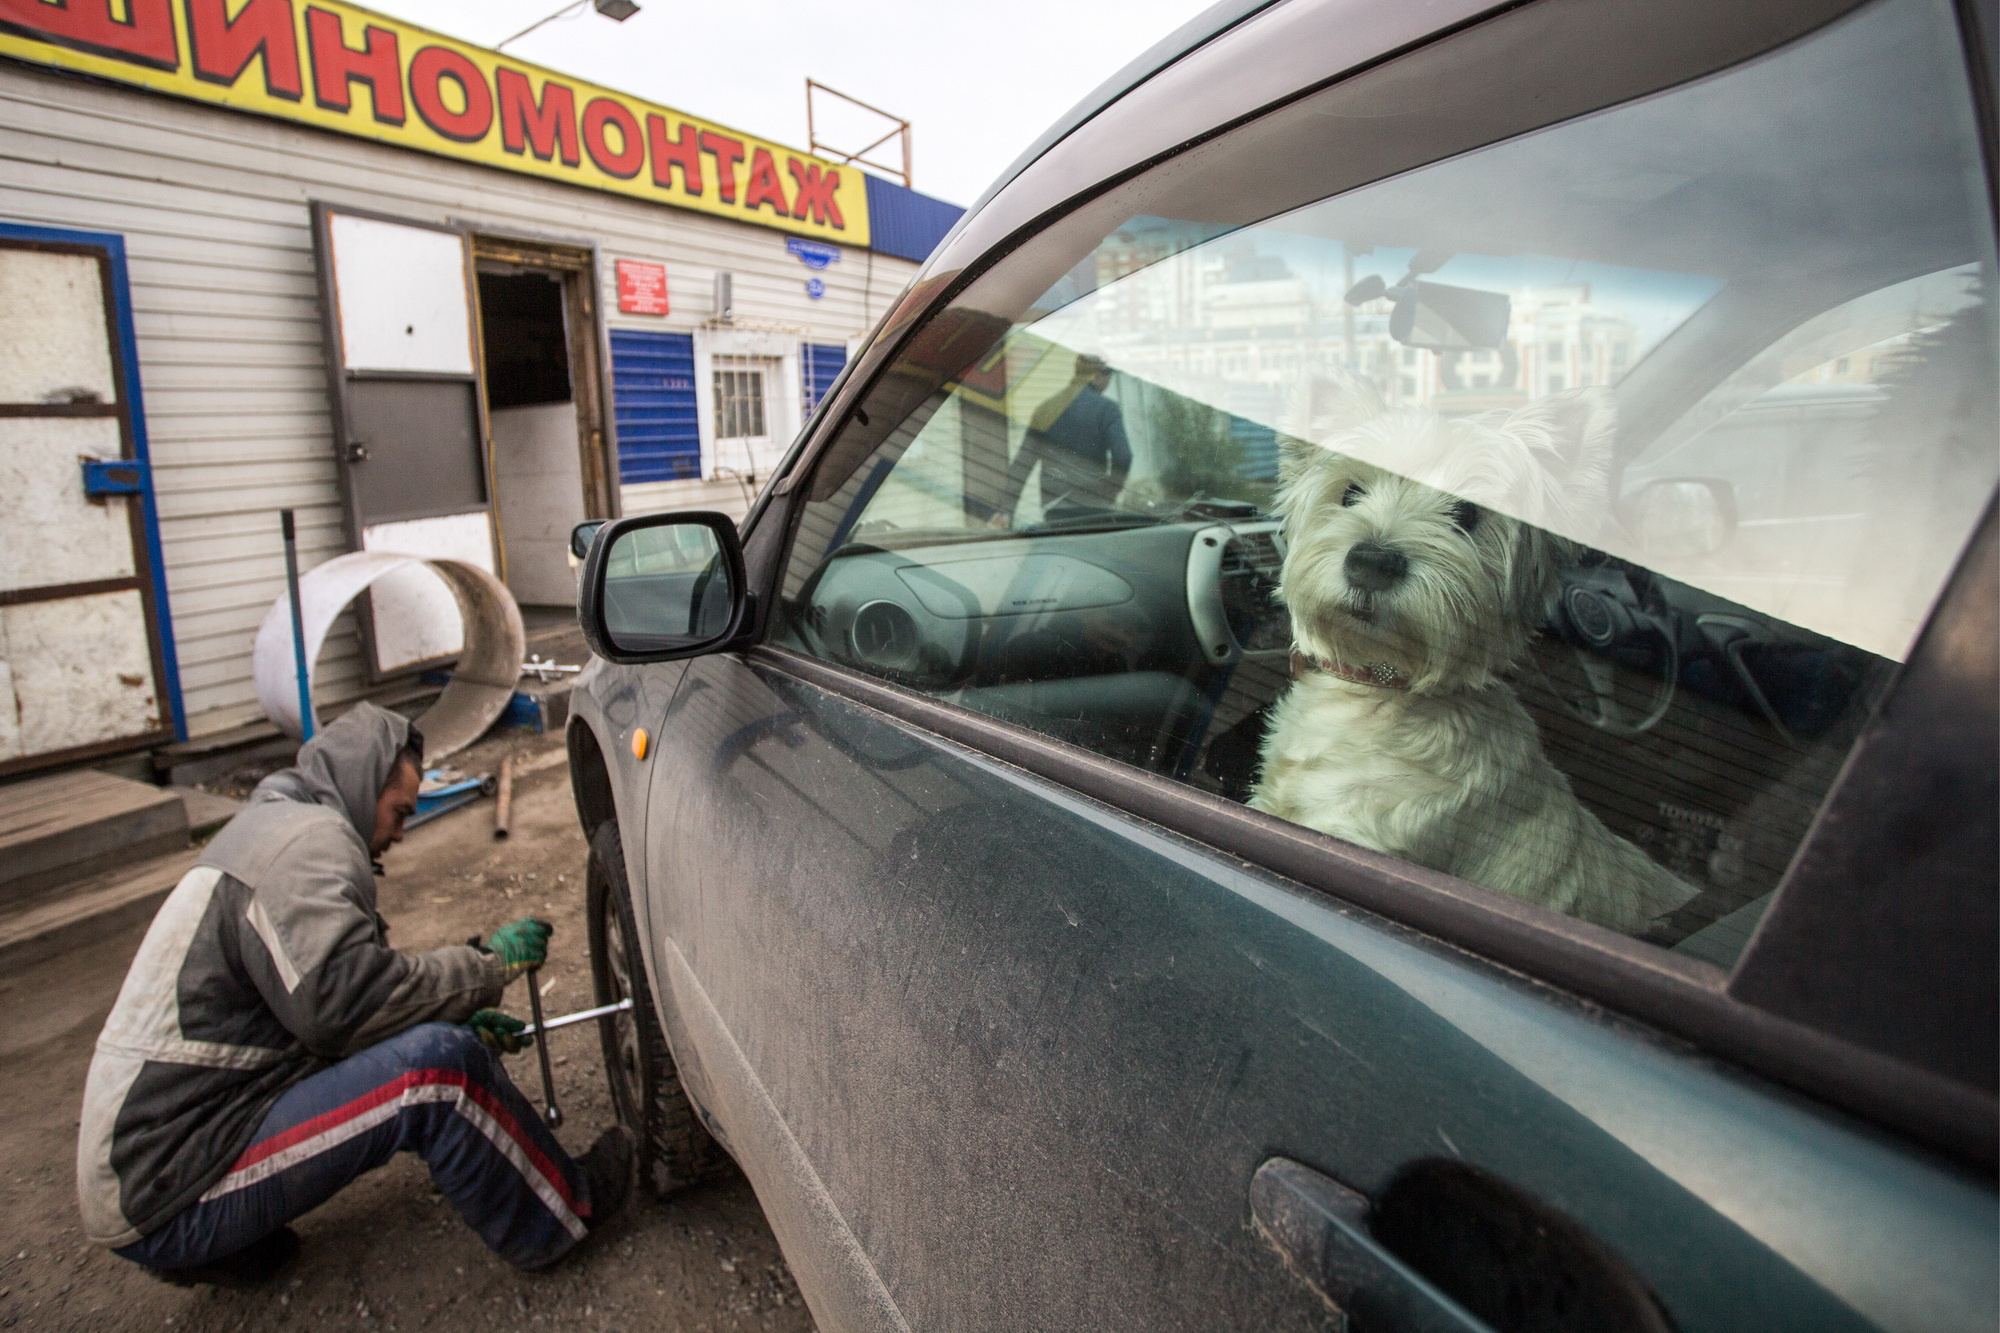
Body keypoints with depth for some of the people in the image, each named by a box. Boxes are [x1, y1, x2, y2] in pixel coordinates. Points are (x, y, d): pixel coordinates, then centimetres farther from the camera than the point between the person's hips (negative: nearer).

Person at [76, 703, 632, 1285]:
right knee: (438, 1064, -25)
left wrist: (459, 1026, 7)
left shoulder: (271, 828, 18)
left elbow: (314, 1007, 19)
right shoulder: (309, 835, -16)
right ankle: (568, 1210, -6)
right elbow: (340, 1002, -28)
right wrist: (488, 964, -16)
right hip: (169, 1193, -11)